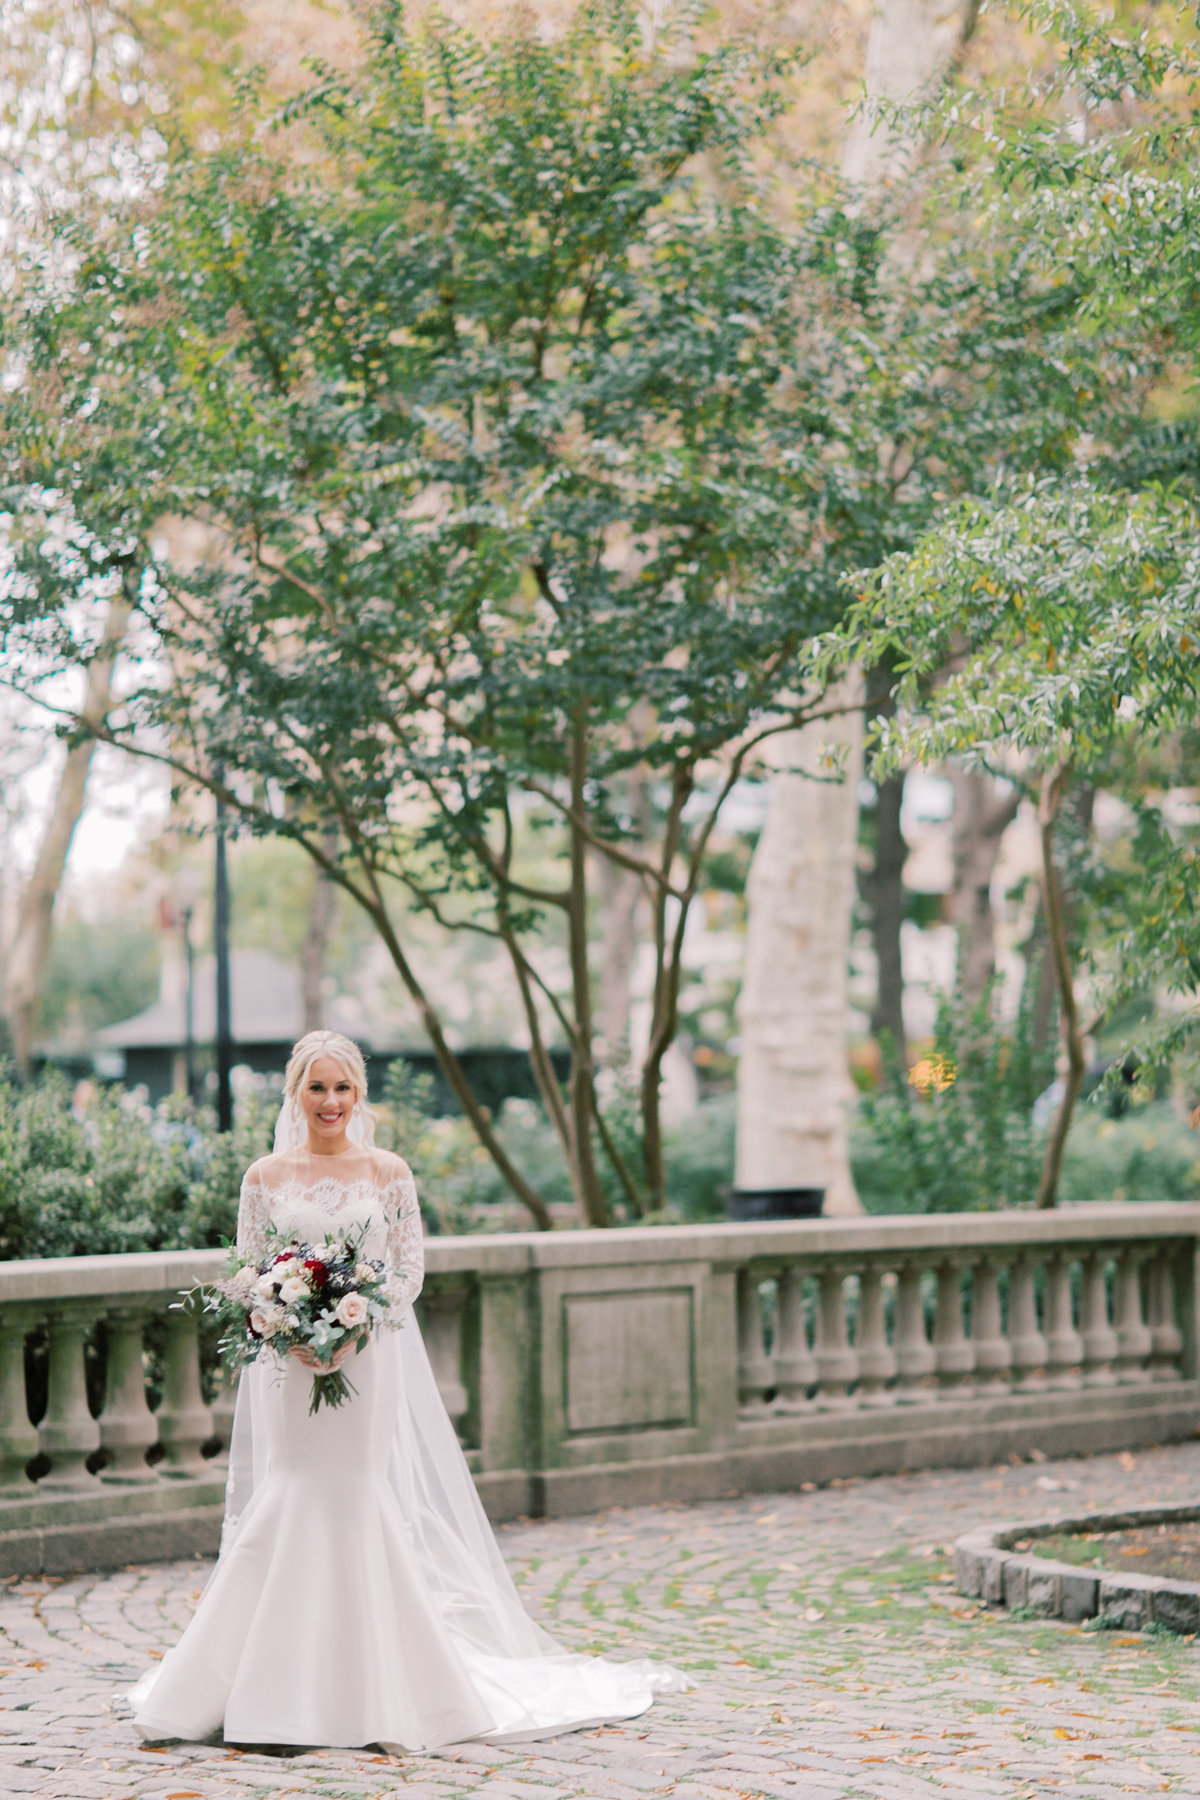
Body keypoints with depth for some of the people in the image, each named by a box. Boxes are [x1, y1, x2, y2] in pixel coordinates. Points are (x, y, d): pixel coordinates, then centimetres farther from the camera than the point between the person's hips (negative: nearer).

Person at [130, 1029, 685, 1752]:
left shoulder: (389, 1173, 2)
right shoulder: (266, 1177, 5)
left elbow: (410, 1271, 1)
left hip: (371, 1360, -1)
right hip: (290, 1365, 1)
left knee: (365, 1498, -4)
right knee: (287, 1500, -2)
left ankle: (377, 1687, 6)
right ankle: (282, 1687, 7)